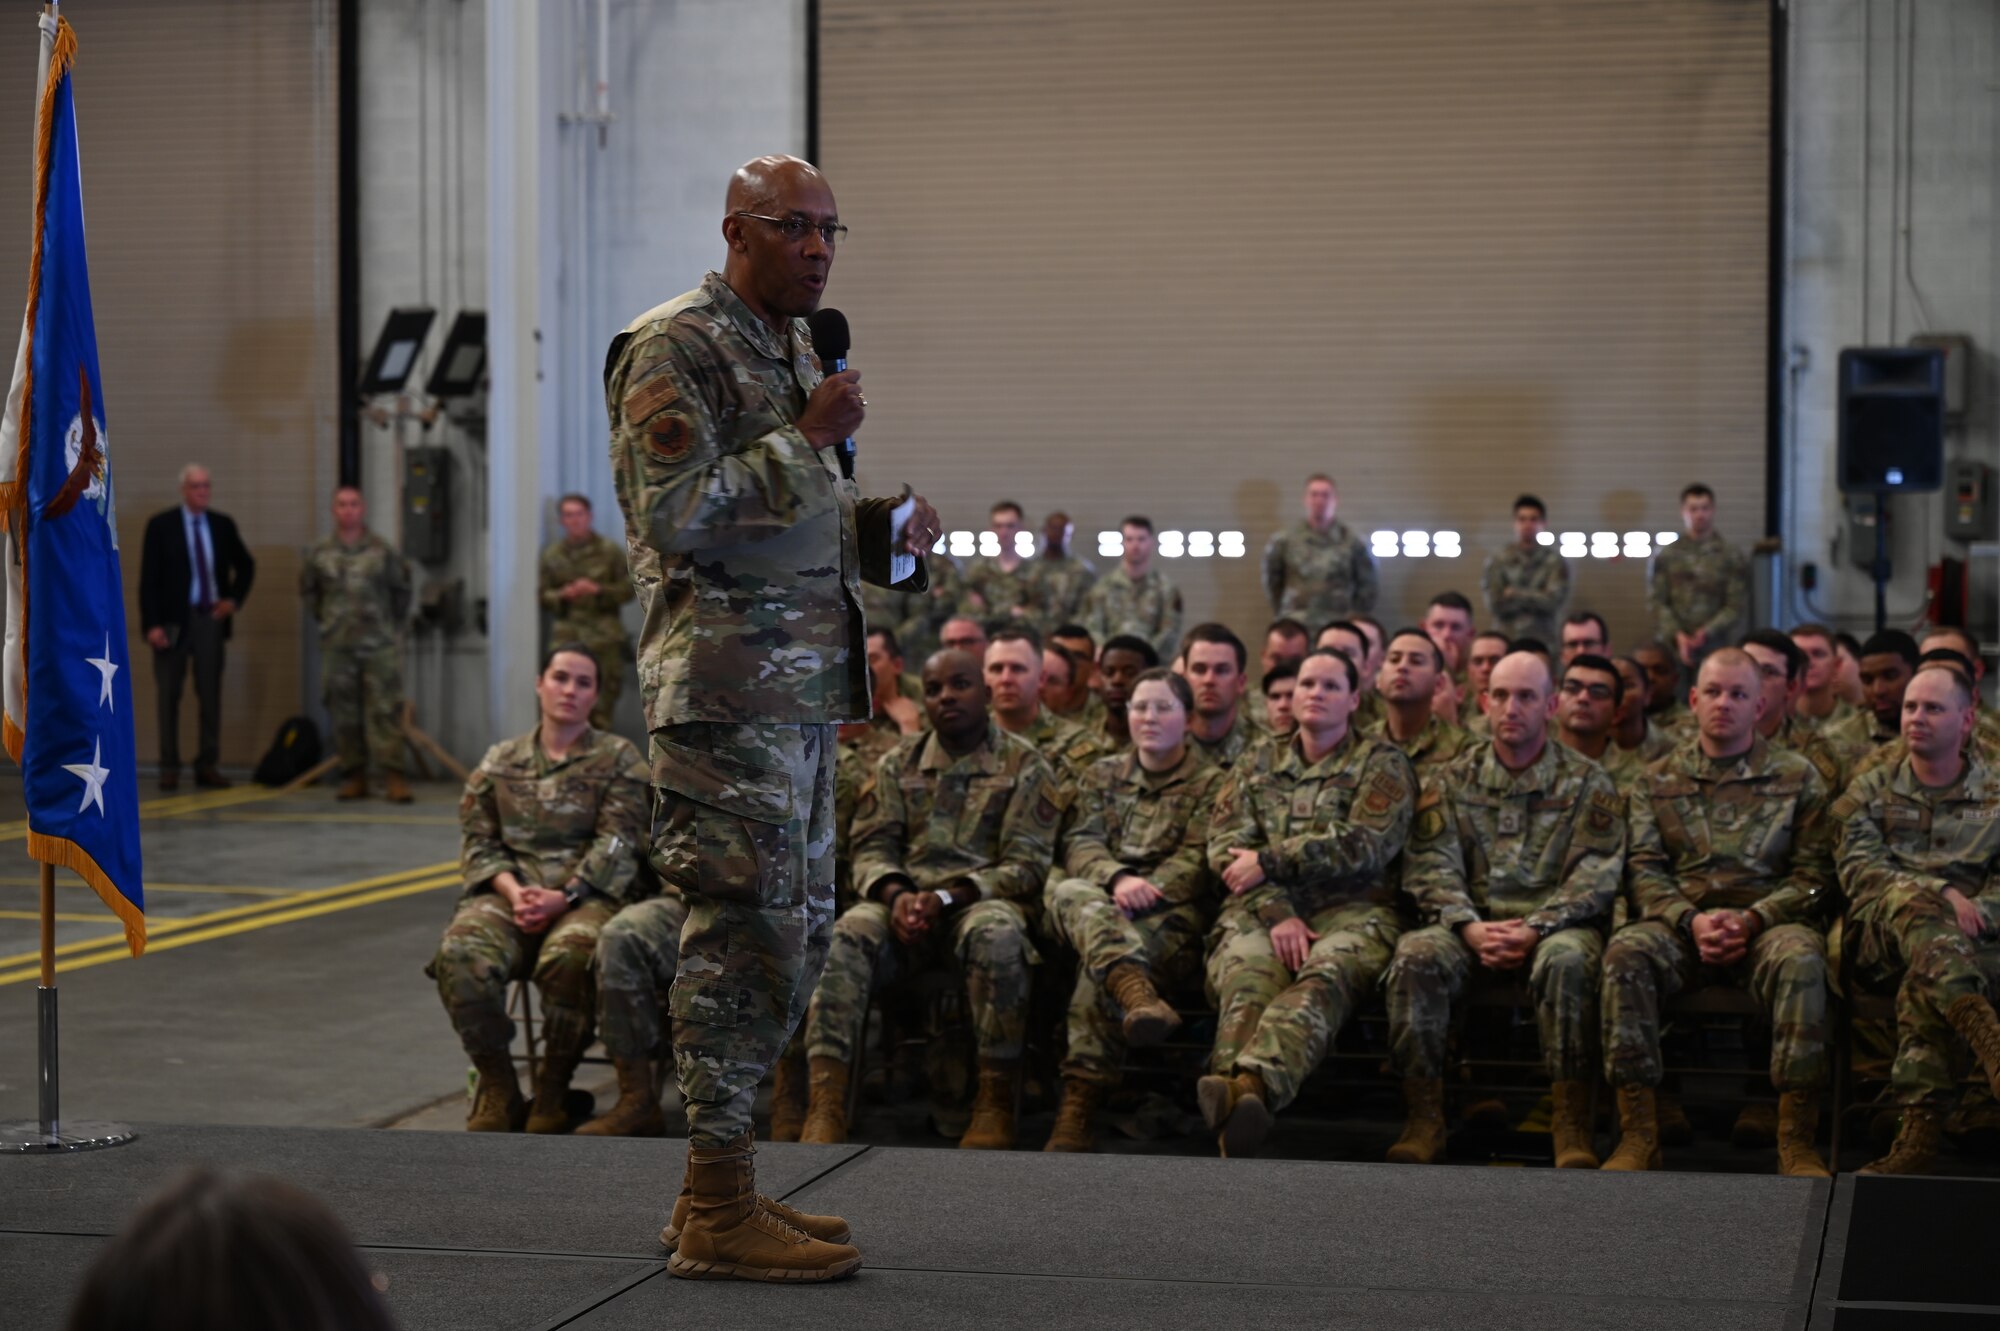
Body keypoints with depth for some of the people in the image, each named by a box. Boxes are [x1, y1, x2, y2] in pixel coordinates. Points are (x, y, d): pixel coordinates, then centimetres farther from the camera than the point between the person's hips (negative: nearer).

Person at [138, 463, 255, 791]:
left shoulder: (222, 525, 8)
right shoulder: (160, 525, -2)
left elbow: (246, 565, 21)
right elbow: (148, 578, -6)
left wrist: (234, 599, 5)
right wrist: (152, 625, -14)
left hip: (211, 619, 3)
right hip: (173, 620, -3)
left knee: (211, 695, 4)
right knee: (169, 696, 1)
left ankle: (207, 766, 9)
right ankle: (169, 768, 6)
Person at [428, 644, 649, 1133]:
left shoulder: (618, 758, 9)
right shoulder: (500, 760, 19)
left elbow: (617, 844, -2)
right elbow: (477, 840, 12)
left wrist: (562, 898, -15)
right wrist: (513, 890, -8)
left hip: (587, 895, -3)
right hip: (509, 892, 3)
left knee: (568, 957, -38)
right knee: (460, 954, -31)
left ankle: (552, 1093, -18)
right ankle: (497, 1088, -13)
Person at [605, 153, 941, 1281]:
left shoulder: (796, 349, 20)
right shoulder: (676, 349, -10)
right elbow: (674, 517, -20)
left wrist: (892, 528, 8)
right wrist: (808, 439, -17)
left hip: (808, 685, 10)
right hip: (730, 684, -10)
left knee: (799, 933, 12)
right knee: (747, 931, -10)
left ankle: (726, 1184, 21)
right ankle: (720, 1213, -4)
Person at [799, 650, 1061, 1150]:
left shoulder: (1023, 765, 7)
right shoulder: (897, 765, 17)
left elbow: (1027, 864, -2)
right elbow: (872, 848, 10)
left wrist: (947, 897, -16)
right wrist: (895, 894, -14)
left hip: (983, 902, -3)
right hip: (904, 901, 3)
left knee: (996, 934, -39)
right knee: (845, 936, -31)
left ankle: (995, 1104, -32)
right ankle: (826, 1104, -40)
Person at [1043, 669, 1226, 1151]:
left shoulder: (1211, 783, 13)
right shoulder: (1103, 775, 24)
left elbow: (1196, 862, -1)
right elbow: (1080, 843, 8)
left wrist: (1143, 894, -19)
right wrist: (1117, 879, -15)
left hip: (1172, 913, -4)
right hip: (1098, 898, 4)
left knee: (1096, 970, -35)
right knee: (1072, 894, -35)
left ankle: (1078, 1106, -40)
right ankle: (1135, 991, -61)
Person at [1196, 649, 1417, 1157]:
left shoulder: (1381, 764, 16)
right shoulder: (1257, 767, 25)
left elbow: (1366, 845, -2)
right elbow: (1227, 847, 10)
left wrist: (1269, 862, -3)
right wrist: (1276, 913, -8)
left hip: (1351, 909, -2)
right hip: (1261, 909, 2)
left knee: (1323, 979, -38)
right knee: (1247, 980, -35)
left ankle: (1251, 1085, -67)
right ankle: (1236, 1114, -63)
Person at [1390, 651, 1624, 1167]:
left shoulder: (1587, 781, 8)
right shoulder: (1452, 780, 14)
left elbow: (1596, 875, -3)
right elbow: (1430, 867, 3)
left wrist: (1537, 929, -17)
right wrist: (1470, 927, -15)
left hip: (1555, 924, -2)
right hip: (1472, 923, 2)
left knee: (1568, 960, -38)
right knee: (1416, 957, -30)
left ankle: (1572, 1123, -34)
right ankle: (1423, 1119, -26)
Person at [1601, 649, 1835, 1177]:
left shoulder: (1796, 777, 14)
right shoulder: (1658, 780, 17)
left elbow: (1814, 875, 6)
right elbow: (1644, 870, 7)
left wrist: (1752, 919, -11)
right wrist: (1690, 920, -13)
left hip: (1769, 922, -1)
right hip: (1682, 923, 1)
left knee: (1800, 957, -37)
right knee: (1626, 950, -32)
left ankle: (1797, 1139, -32)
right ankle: (1638, 1134, -30)